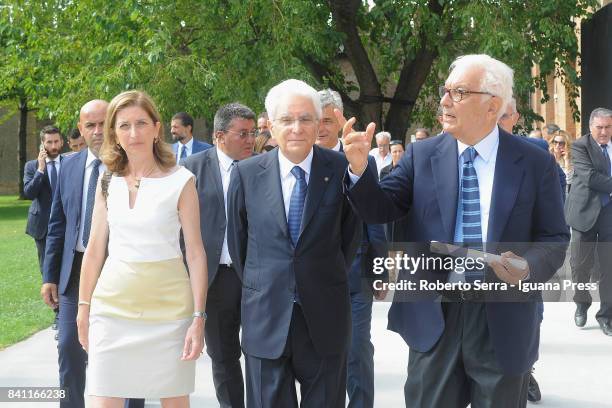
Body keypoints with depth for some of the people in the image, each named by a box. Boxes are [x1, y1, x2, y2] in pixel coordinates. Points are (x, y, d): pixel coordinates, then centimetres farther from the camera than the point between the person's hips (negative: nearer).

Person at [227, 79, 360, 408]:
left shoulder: (340, 169, -5)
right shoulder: (246, 174, -2)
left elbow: (350, 235, 6)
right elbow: (237, 240, 8)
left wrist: (328, 281, 10)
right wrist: (258, 287, 12)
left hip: (325, 317, 0)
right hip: (265, 316, 1)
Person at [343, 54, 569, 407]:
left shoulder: (535, 163, -2)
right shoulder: (422, 155, 2)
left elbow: (555, 240, 1)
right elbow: (381, 210, 1)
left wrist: (528, 267, -20)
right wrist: (359, 168, -17)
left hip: (503, 321, -1)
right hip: (434, 315, 1)